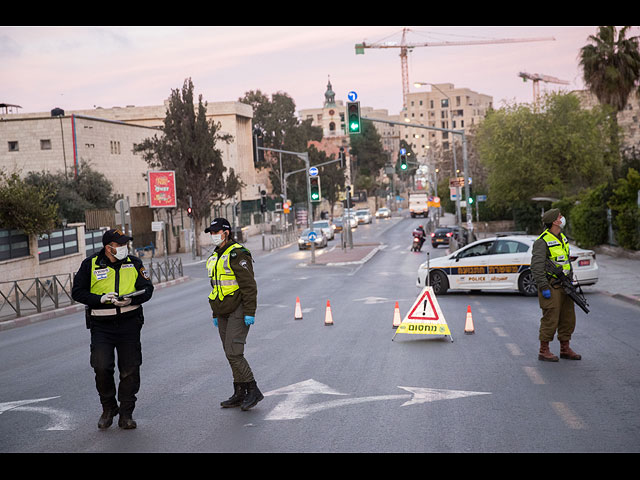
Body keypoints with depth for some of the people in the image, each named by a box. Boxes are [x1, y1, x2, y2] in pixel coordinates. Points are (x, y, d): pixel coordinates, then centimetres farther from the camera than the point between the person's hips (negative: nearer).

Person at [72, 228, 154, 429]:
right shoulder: (90, 264, 0)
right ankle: (108, 409, 13)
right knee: (102, 367, -11)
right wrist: (101, 299, -15)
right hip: (101, 326, -1)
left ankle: (126, 414, 14)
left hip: (129, 324, 2)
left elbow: (147, 289, 3)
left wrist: (130, 300, -17)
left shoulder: (134, 263, 5)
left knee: (130, 370, 2)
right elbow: (77, 292, 1)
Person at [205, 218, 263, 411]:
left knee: (234, 353, -14)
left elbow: (249, 285, -16)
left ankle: (253, 391, -4)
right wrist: (215, 314, 23)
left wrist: (249, 313, -20)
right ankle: (240, 394, 16)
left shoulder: (238, 254, -12)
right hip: (224, 313, 9)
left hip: (238, 311, -9)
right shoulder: (214, 257, 16)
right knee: (231, 355, 10)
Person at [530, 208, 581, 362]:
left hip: (564, 285, 9)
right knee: (550, 319, -5)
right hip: (550, 286, -8)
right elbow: (536, 267, -18)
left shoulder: (562, 238, 13)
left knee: (568, 319, 12)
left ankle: (565, 349, 23)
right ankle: (544, 351, 5)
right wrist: (543, 287, -20)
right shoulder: (542, 242, -15)